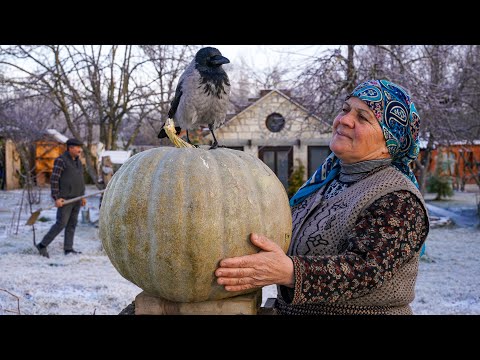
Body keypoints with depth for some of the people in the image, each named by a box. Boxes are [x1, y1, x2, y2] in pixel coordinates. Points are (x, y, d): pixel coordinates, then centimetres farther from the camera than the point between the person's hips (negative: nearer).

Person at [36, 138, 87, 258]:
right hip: (65, 199, -8)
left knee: (72, 224, 7)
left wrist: (83, 196, 15)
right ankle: (42, 245, 0)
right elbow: (54, 179, -15)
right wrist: (56, 198, -20)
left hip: (76, 199, 8)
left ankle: (68, 248, 12)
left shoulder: (78, 161, 13)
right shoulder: (61, 160, -12)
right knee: (61, 224, -9)